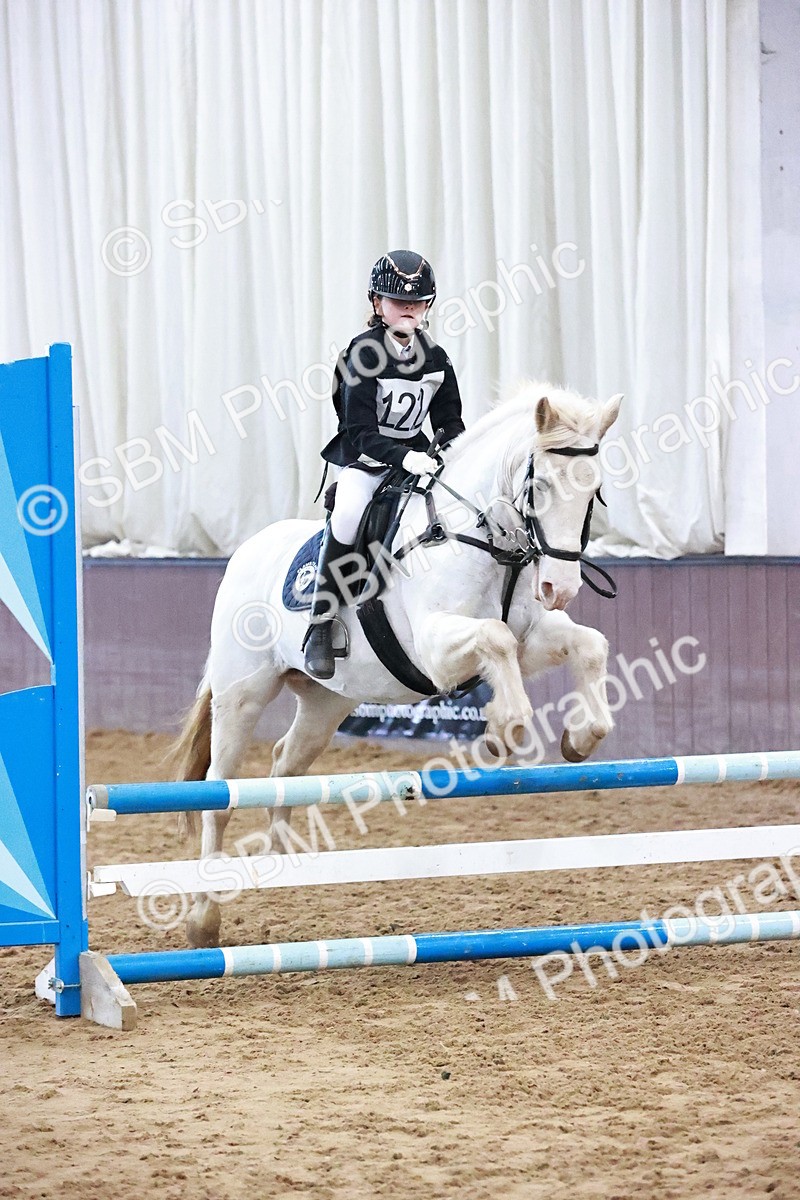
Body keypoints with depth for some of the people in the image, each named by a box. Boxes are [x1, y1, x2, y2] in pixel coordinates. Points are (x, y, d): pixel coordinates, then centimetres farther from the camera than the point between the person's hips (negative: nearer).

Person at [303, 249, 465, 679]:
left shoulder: (435, 358, 5)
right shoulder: (364, 354, -13)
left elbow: (450, 422, 10)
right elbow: (361, 431, -19)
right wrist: (402, 457, -34)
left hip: (415, 456, 6)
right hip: (365, 459, -6)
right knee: (347, 514, -34)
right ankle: (320, 628, -27)